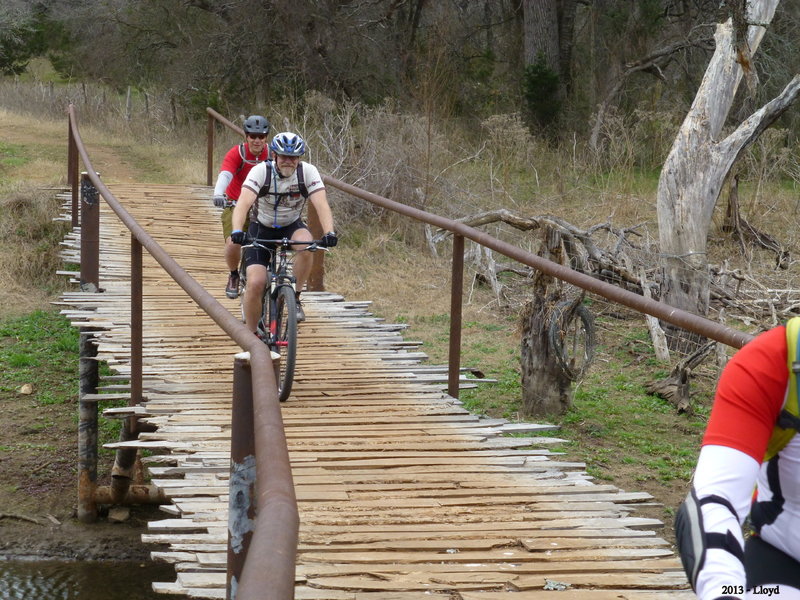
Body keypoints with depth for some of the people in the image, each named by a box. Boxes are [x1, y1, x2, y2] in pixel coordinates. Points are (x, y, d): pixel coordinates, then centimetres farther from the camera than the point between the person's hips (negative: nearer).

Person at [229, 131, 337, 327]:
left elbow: (321, 204, -29)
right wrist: (237, 231, -54)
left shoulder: (308, 172, -19)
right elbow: (243, 203, -36)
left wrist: (329, 233, -47)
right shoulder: (260, 171, -23)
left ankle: (295, 298, -13)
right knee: (255, 284, -17)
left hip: (292, 226, 1)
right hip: (261, 229, -1)